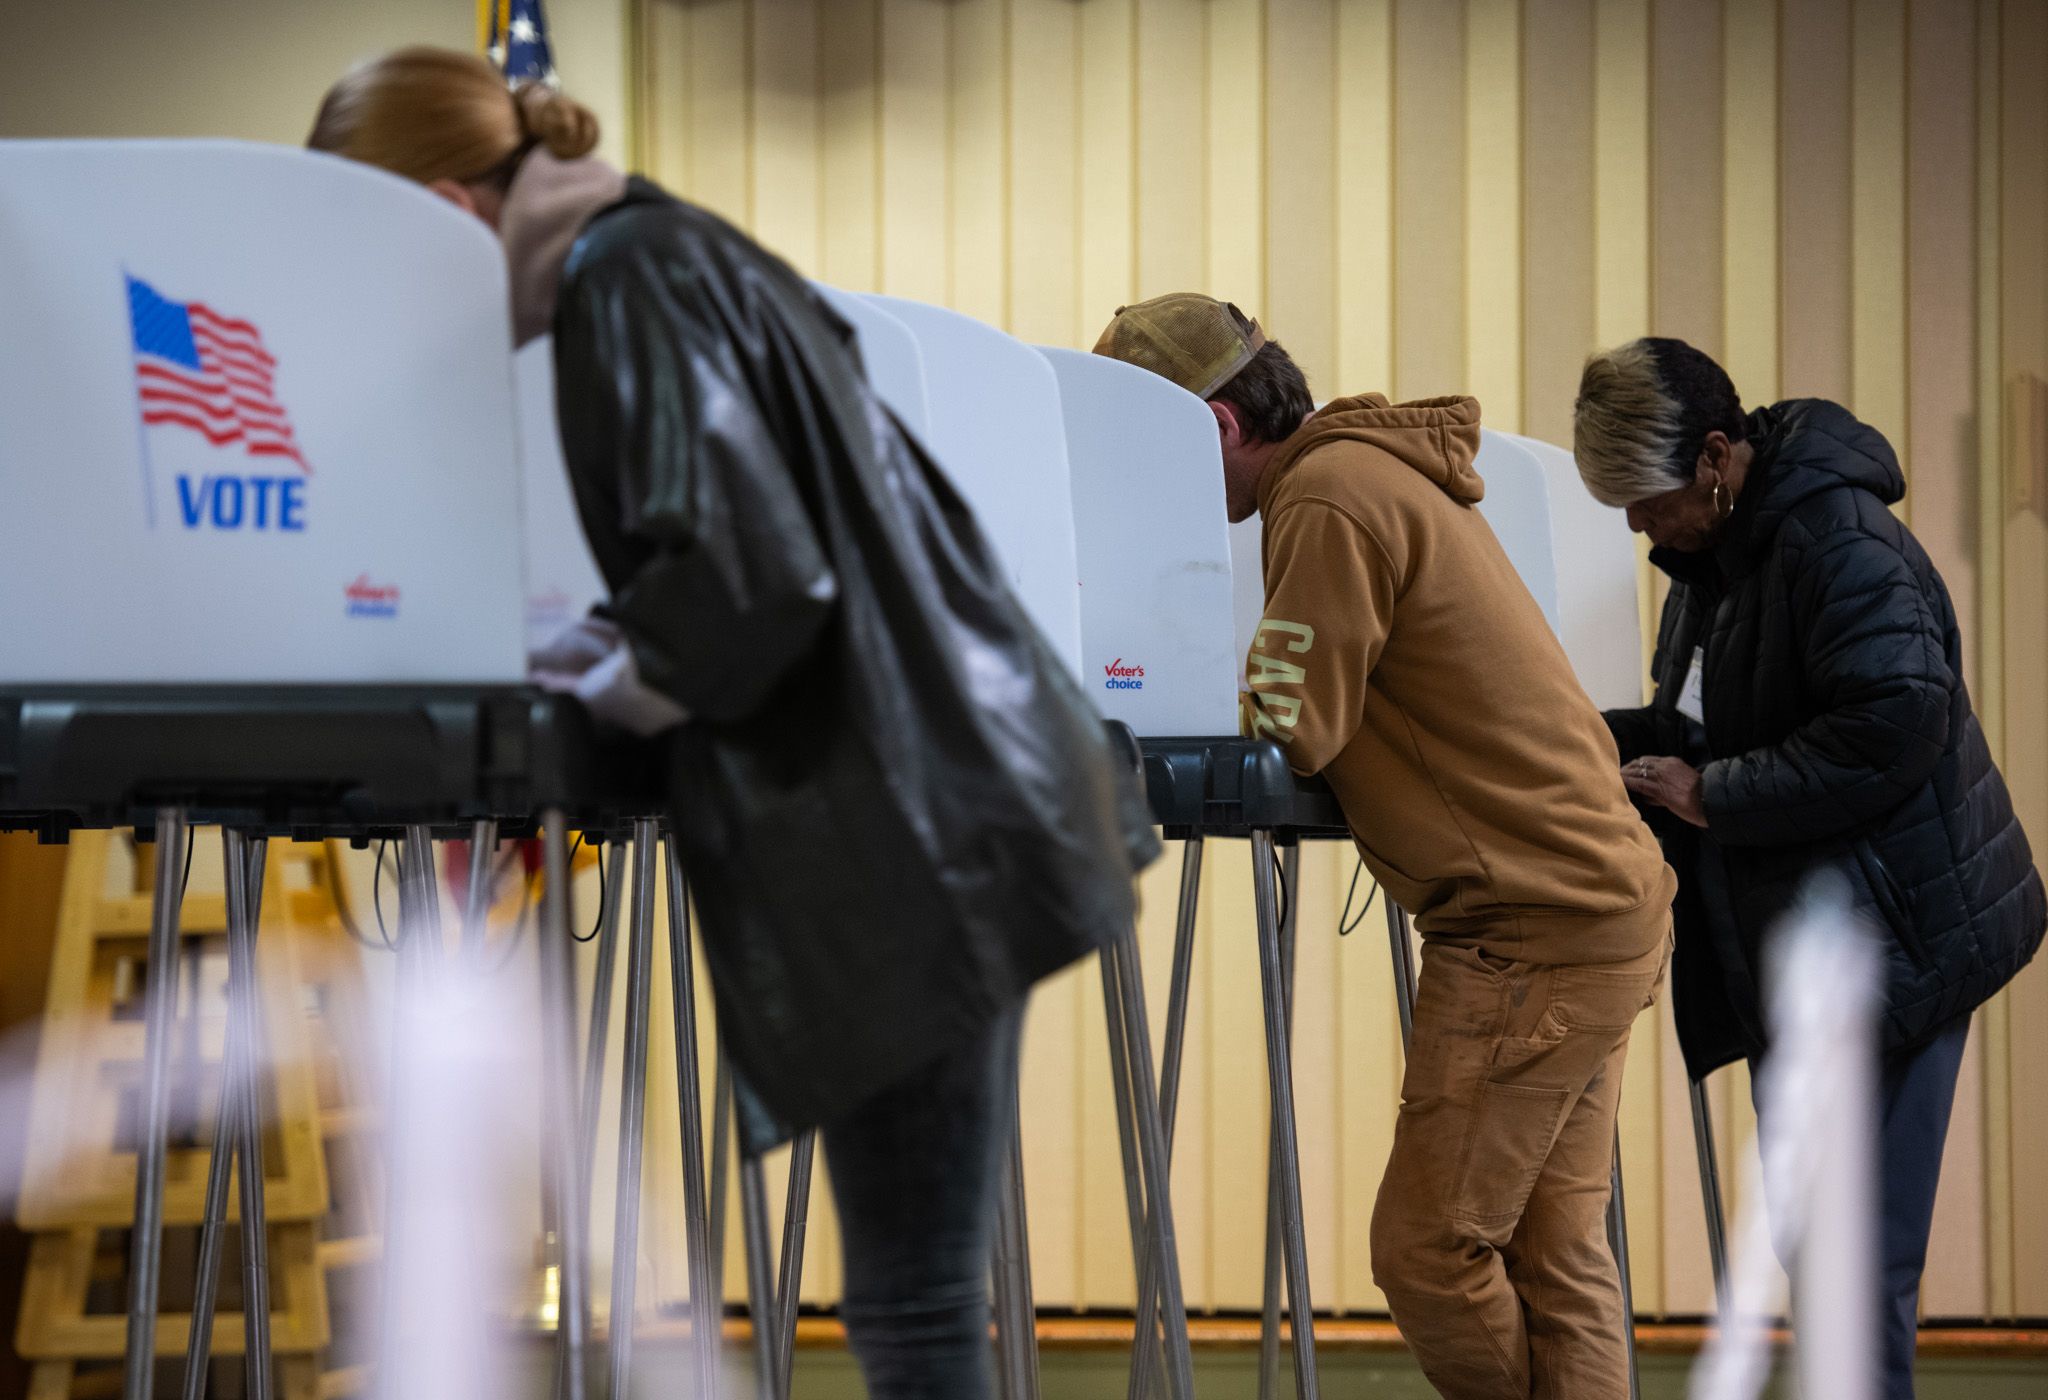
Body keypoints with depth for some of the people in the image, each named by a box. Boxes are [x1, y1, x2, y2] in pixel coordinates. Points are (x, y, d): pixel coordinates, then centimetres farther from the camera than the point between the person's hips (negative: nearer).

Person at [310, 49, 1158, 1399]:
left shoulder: (633, 278, -11)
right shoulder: (672, 252, 19)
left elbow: (744, 574, -21)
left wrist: (614, 683, -5)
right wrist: (604, 649, 18)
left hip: (908, 833, -10)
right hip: (945, 800, 10)